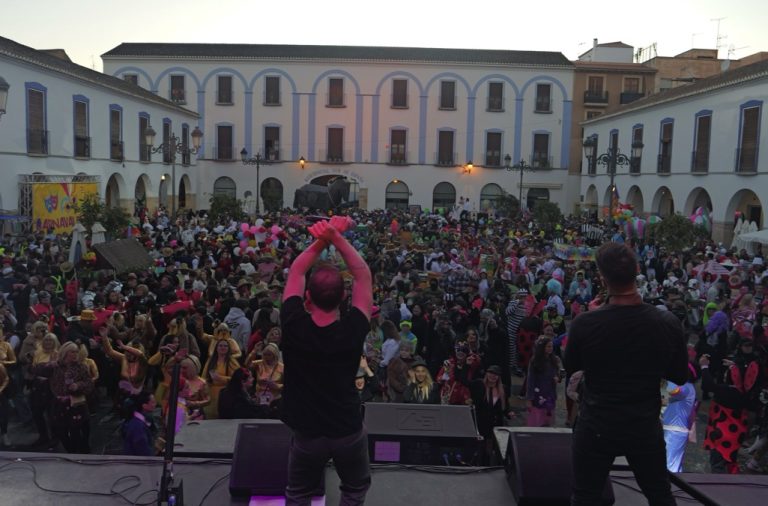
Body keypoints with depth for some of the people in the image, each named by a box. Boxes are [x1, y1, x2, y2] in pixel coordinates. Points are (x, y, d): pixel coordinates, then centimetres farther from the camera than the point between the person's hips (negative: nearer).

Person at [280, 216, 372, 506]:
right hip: (348, 429, 0)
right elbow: (363, 276, -14)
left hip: (307, 432, 1)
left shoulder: (293, 327, -22)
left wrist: (321, 241, -18)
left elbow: (296, 272, -9)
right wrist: (337, 239, -22)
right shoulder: (353, 330, -23)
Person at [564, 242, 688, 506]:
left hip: (596, 427, -1)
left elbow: (570, 367, -1)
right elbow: (680, 376, 0)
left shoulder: (585, 323, -20)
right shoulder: (668, 323, -14)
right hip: (646, 427, 2)